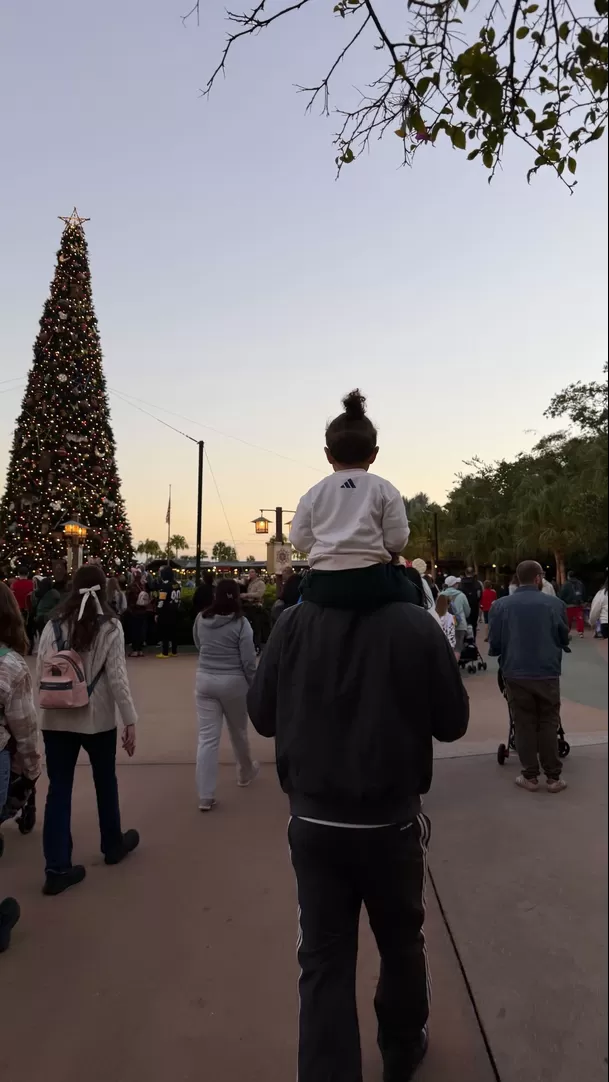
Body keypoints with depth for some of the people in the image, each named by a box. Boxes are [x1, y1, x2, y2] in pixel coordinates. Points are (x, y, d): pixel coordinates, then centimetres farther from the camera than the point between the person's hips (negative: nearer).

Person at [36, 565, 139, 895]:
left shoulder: (53, 625, 0)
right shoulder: (110, 626, -9)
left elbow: (41, 674, -2)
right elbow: (117, 676, -13)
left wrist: (54, 701, 9)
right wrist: (130, 719, -10)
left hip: (56, 718, 2)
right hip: (97, 718, -2)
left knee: (58, 789, 9)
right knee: (105, 781, 18)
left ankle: (57, 868, 11)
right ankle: (113, 844, 37)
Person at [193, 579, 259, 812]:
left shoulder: (201, 619, -1)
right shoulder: (241, 623, -13)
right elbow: (248, 661, -12)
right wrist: (254, 686, 0)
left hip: (205, 680, 3)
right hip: (233, 682, -2)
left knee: (207, 737, 4)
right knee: (238, 731, 20)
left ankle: (205, 797, 5)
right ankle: (245, 773, 44)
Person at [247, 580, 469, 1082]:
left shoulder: (293, 623, -13)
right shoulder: (415, 625, -18)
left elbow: (262, 715, -2)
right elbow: (452, 721, -7)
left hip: (312, 821, 1)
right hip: (391, 821, 0)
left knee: (323, 957, 14)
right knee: (401, 939, 25)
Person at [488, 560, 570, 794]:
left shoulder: (501, 605, -7)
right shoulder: (555, 604, -5)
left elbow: (494, 644, -2)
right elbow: (564, 640, 8)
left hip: (516, 674, 0)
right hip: (548, 673, 0)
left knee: (524, 725, 11)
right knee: (549, 724, 12)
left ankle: (530, 776, 17)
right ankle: (553, 777, 18)